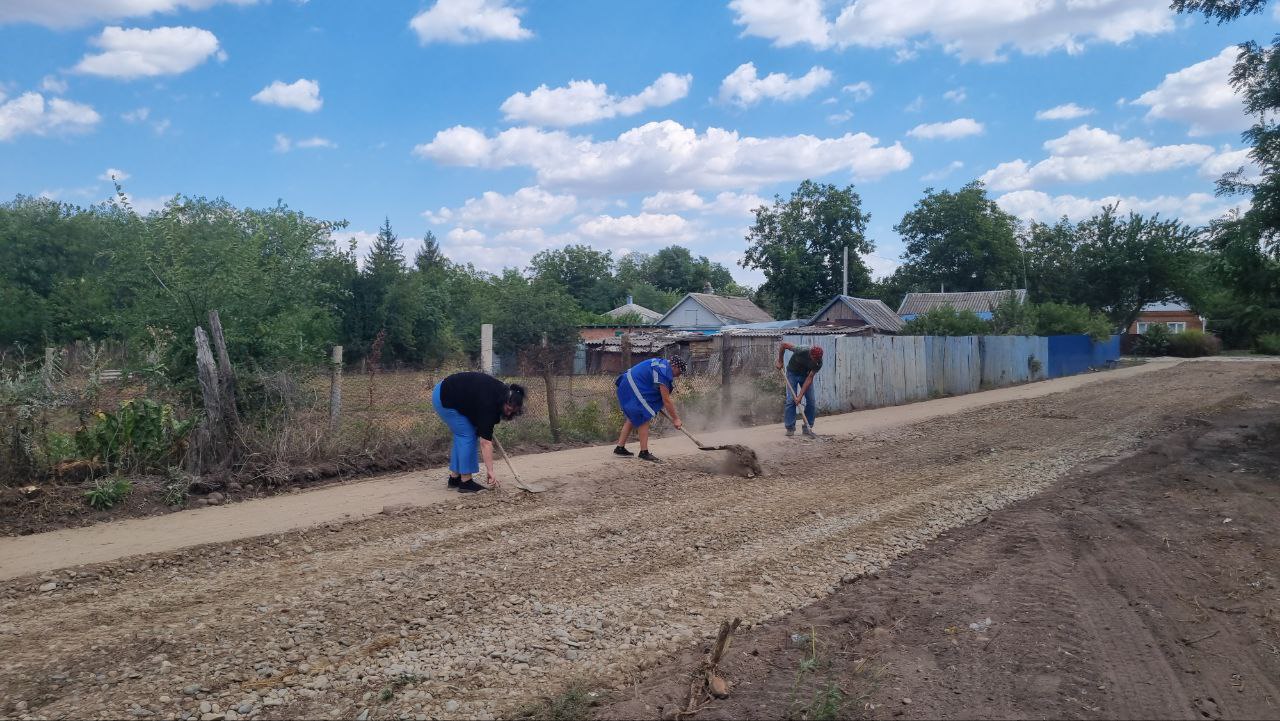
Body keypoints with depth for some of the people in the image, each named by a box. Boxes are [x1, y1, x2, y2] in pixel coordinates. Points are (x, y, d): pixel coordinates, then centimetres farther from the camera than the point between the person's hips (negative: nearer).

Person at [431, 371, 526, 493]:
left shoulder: (503, 392, -6)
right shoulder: (488, 402, -29)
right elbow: (485, 442, -30)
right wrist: (490, 471, -30)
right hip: (443, 399, -9)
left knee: (462, 435, 9)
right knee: (467, 435, -10)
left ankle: (454, 478, 14)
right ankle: (466, 482, -6)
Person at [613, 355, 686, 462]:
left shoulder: (662, 363, 10)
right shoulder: (663, 373, -20)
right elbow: (666, 400, -18)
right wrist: (675, 418, -11)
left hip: (626, 386, 11)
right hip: (634, 389, -11)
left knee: (632, 418, 17)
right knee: (644, 418, -8)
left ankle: (620, 448, 20)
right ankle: (644, 452, -6)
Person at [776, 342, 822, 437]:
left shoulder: (819, 363, -27)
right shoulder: (801, 351, -36)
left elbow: (809, 379, -23)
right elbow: (783, 345, -23)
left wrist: (800, 395, -28)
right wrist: (780, 361, -13)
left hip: (806, 375, 3)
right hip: (793, 373, -2)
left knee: (811, 401, -6)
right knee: (791, 399, -11)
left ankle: (808, 428, 5)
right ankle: (790, 428, -3)